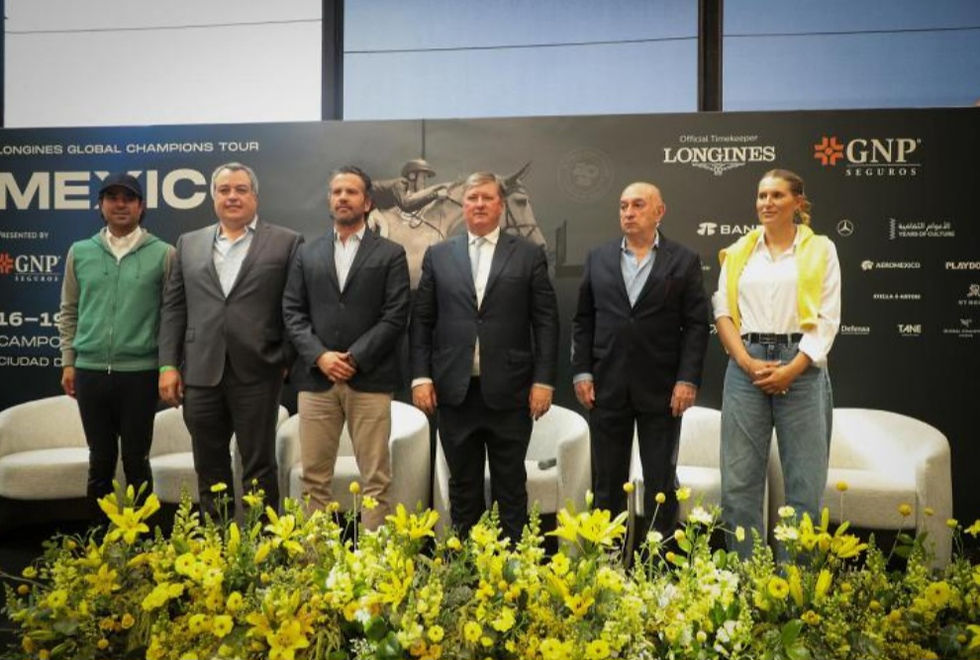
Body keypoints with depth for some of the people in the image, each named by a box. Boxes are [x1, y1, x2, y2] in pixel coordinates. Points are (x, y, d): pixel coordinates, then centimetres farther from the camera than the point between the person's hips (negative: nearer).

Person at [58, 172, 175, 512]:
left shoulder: (163, 254, -1)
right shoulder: (80, 252, 8)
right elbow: (69, 311, 13)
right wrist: (68, 361, 8)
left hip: (139, 372, -3)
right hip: (90, 371, 3)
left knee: (136, 461, 7)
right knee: (100, 460, 13)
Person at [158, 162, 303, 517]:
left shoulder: (286, 242, 2)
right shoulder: (189, 243, 14)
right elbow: (173, 308, 10)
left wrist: (287, 359, -6)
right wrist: (168, 365, 3)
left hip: (256, 373, -3)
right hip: (201, 373, 4)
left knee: (259, 469, 4)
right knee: (209, 470, 12)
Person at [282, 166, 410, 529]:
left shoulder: (391, 254, 6)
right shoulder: (306, 253, 14)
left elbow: (395, 316, -3)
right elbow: (292, 312, 7)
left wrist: (355, 358, -11)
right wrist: (319, 355, -8)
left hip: (369, 379, -2)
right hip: (316, 378, 3)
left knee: (375, 479, 1)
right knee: (314, 478, 6)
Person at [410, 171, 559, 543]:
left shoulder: (529, 255, 4)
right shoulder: (437, 255, 9)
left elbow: (545, 322, 1)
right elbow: (421, 321, 7)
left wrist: (543, 380, -6)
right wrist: (421, 376, -1)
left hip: (508, 391, -1)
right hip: (455, 391, 2)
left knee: (510, 486, 8)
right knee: (463, 485, 12)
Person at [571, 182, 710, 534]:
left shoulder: (684, 261, 2)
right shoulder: (598, 258, 8)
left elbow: (696, 324, -2)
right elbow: (583, 320, 8)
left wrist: (688, 379, -10)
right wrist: (581, 372, 0)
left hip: (661, 389, -2)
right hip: (607, 386, 2)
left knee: (661, 482, 7)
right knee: (607, 482, 9)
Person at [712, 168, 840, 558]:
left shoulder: (820, 250, 7)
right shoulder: (738, 252, 13)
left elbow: (828, 318, -1)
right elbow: (723, 311, 6)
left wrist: (791, 369, -11)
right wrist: (746, 362, -9)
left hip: (801, 367, -1)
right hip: (746, 367, 2)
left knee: (804, 482, 1)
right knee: (739, 482, 2)